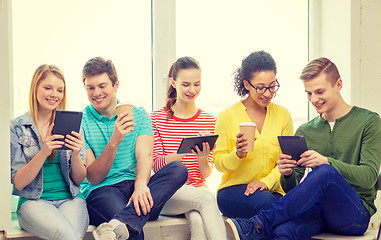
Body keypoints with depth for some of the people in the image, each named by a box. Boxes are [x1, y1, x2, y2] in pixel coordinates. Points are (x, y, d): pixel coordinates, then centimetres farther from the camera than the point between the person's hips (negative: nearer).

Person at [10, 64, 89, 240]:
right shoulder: (16, 127, 5)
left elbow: (79, 180, 11)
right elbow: (18, 183, -2)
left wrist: (76, 155, -11)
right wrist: (43, 152, -17)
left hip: (70, 199, 2)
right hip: (34, 201, -2)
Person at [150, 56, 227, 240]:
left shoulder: (208, 121, 10)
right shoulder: (157, 118, 2)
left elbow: (207, 173, 7)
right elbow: (157, 165, -7)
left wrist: (202, 158, -18)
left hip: (198, 189, 2)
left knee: (198, 221, -35)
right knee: (206, 197, -33)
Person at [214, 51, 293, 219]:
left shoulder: (283, 115, 8)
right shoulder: (227, 116, 0)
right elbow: (219, 164, 2)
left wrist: (266, 181, -12)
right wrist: (237, 154, -20)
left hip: (272, 191, 2)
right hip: (233, 190, -2)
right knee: (265, 202, -35)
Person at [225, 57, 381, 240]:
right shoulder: (304, 132, 16)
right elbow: (292, 189, 14)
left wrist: (326, 162, -23)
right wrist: (288, 175, -11)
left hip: (357, 213, -2)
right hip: (316, 209, 2)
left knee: (326, 172, -36)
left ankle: (259, 224, -34)